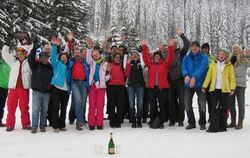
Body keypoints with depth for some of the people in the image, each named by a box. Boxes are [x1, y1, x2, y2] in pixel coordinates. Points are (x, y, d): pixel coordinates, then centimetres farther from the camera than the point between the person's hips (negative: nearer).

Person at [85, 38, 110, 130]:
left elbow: (108, 75, 13)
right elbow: (88, 57, -14)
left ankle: (99, 124, 5)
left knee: (100, 105, 0)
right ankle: (91, 124, 2)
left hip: (101, 86, 0)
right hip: (92, 85, 0)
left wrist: (104, 79, -6)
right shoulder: (91, 62, 8)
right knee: (92, 105, 0)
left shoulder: (105, 63, 8)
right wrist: (89, 47, -29)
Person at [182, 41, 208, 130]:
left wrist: (195, 77, -32)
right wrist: (186, 75, -27)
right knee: (187, 104, 6)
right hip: (188, 84, 3)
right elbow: (183, 68, -4)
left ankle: (202, 123, 14)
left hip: (200, 84, -3)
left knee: (202, 105, -1)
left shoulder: (204, 58, 0)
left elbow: (202, 68, -16)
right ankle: (191, 123, 20)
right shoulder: (186, 58, 9)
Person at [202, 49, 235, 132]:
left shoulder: (229, 66, 5)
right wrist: (204, 86, -1)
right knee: (214, 108, -2)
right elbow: (208, 76, 7)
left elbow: (232, 78, 0)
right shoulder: (213, 64, 10)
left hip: (224, 89, -1)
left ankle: (222, 127, 13)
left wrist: (232, 88, -10)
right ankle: (213, 127, -2)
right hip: (214, 89, 1)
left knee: (223, 108, 5)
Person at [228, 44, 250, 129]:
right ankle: (233, 122, 20)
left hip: (240, 84, -4)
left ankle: (240, 123, 8)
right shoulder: (231, 59, 12)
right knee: (231, 104, 9)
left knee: (241, 104, 2)